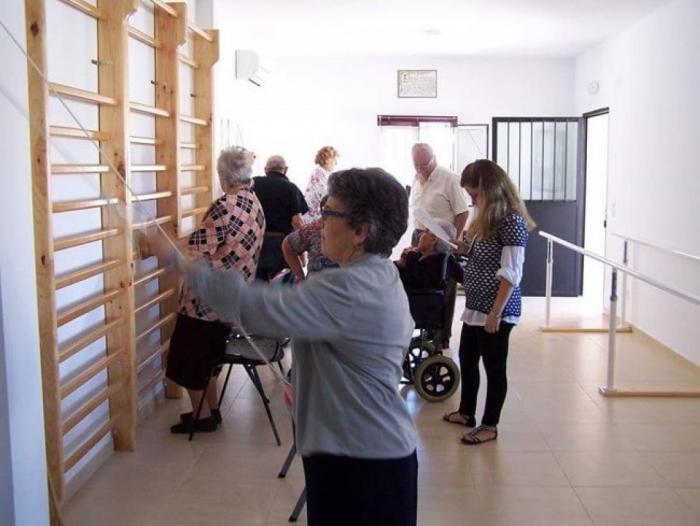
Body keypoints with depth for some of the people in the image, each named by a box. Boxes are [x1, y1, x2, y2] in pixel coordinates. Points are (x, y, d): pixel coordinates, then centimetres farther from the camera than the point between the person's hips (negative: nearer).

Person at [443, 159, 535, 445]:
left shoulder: (512, 221, -18)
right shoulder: (487, 219, 11)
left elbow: (510, 273, -21)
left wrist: (495, 313, -22)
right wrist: (461, 246, 4)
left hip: (496, 311, -9)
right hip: (475, 306, 10)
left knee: (494, 367, 5)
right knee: (466, 359, 20)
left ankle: (490, 425, 19)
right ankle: (466, 412, 37)